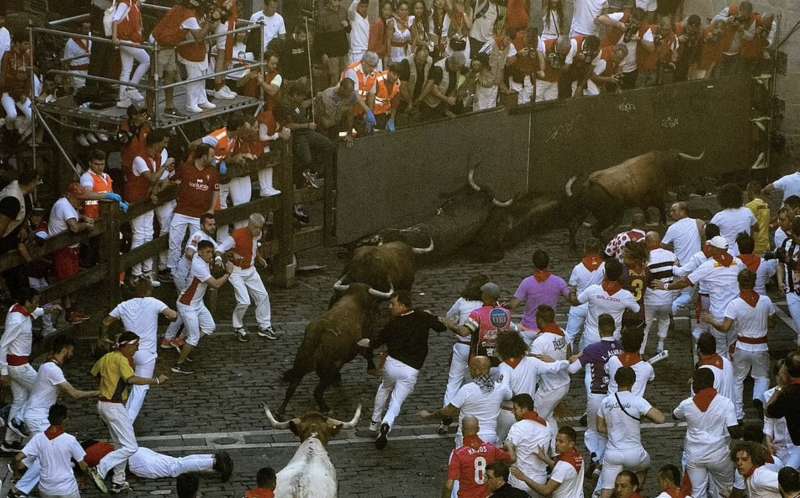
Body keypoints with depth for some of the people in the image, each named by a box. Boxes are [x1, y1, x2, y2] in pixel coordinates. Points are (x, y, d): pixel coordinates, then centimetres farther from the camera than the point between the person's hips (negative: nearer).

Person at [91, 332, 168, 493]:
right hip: (115, 407, -10)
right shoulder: (121, 360, -17)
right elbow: (132, 379, -31)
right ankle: (99, 471, -15)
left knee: (121, 444, 20)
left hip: (103, 405, 10)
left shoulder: (106, 357, 11)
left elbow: (94, 372, 25)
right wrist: (156, 381, -27)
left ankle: (118, 481, 23)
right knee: (130, 447, -9)